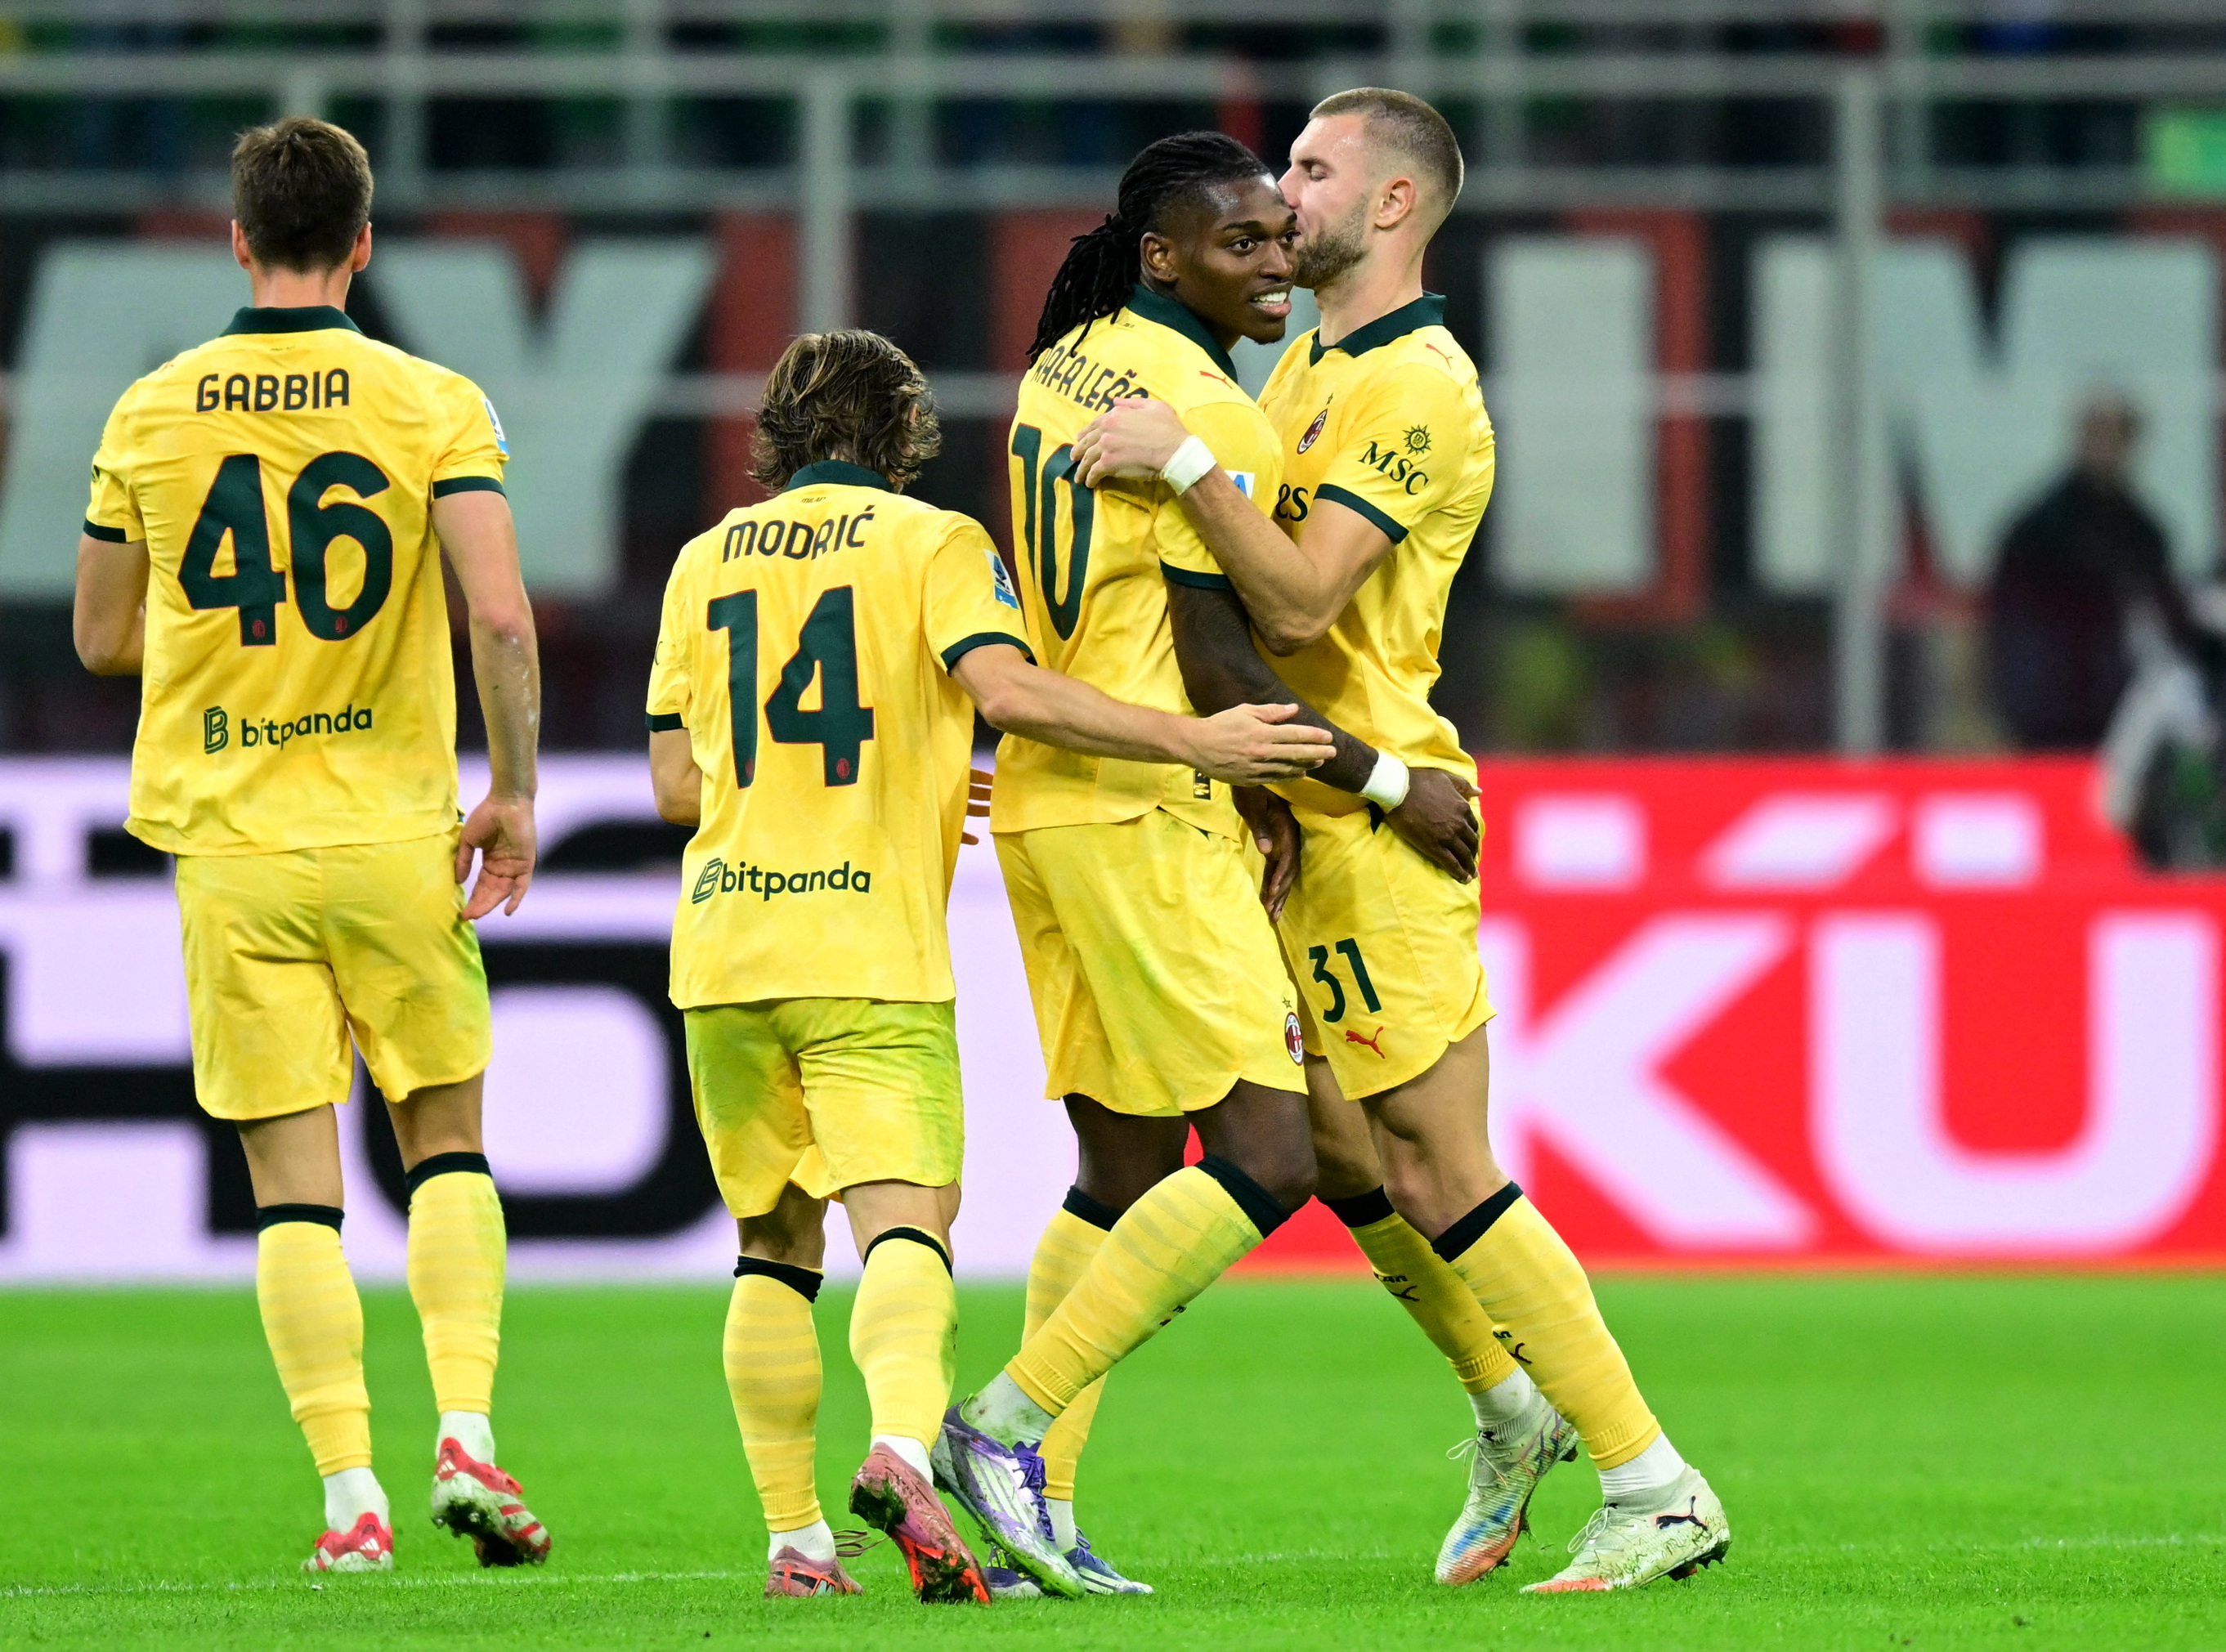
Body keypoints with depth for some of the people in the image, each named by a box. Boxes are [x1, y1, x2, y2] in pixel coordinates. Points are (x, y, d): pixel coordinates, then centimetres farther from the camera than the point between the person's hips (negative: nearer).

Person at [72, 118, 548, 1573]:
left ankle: (351, 1493, -5)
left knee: (294, 1181, 3)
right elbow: (501, 617, -15)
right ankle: (467, 1437, -1)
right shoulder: (432, 404, -5)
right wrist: (514, 795, -5)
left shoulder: (152, 414, 1)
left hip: (229, 848, 1)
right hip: (394, 840, -1)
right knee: (447, 1144, 14)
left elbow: (101, 639, 9)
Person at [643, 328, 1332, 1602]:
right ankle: (904, 1447, -40)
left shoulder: (707, 560, 15)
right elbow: (1006, 688, -15)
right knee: (907, 1221, -12)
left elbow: (677, 785, 15)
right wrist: (1189, 741, -15)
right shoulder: (930, 541, 3)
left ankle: (794, 1537, 11)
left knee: (776, 1244, 14)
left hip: (725, 944, 4)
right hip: (873, 950, -4)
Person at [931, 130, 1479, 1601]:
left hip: (1048, 801, 10)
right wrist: (1387, 783, -6)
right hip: (1145, 820, -10)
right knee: (1266, 1162, -9)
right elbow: (1216, 665, -14)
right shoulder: (1211, 418, -14)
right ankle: (1009, 1425, -12)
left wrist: (1248, 780, 14)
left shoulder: (1069, 365, 14)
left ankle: (1036, 1506, 9)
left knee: (1125, 1176, 13)